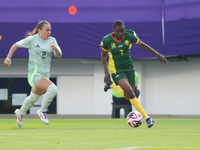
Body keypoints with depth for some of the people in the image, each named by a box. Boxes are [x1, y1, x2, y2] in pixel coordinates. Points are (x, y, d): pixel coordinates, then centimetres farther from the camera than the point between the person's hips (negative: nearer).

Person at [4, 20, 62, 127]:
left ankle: (20, 113, 51)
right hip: (34, 74, -6)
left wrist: (56, 49, -23)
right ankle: (42, 111, -8)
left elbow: (59, 56, -2)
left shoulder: (52, 40, 6)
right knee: (53, 89, -27)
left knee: (33, 98, 23)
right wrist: (8, 58, 0)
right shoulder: (32, 40, -6)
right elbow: (16, 45, 6)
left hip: (45, 75, 6)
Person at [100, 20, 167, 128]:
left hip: (129, 67, 4)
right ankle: (146, 118, -16)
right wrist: (106, 72, -6)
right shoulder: (107, 41, -16)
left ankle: (111, 85, 37)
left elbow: (142, 45, 0)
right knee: (130, 92, -22)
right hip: (117, 70, -4)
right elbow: (103, 55, 0)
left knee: (127, 96, 7)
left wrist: (157, 54, -1)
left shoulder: (129, 35, -12)